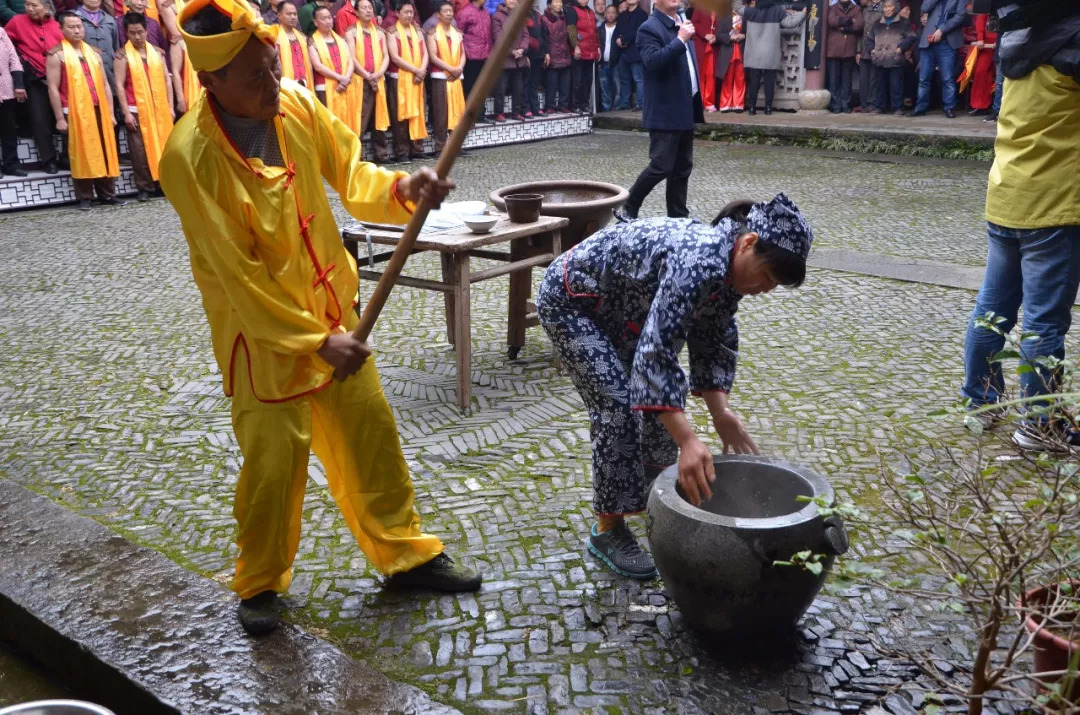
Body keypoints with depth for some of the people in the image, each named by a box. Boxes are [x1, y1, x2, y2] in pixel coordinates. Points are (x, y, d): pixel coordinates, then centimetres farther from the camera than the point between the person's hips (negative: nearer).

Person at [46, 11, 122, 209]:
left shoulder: (94, 53, 14)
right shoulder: (57, 55, -2)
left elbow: (105, 84, 15)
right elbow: (53, 88, -6)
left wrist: (110, 111, 9)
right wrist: (60, 118, -11)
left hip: (98, 111, 5)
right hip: (74, 113, -5)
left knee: (104, 153, 7)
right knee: (80, 155, 0)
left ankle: (107, 194, 15)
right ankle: (84, 198, 6)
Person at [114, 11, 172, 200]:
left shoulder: (157, 53, 9)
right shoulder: (123, 55, -1)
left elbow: (166, 80, 11)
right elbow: (119, 84, -5)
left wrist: (170, 106, 5)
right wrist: (126, 112, -11)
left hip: (159, 109, 3)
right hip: (136, 110, -3)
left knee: (162, 145, 6)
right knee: (140, 149, -1)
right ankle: (144, 187, 4)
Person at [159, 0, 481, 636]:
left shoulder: (299, 105, -7)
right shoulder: (190, 157, -23)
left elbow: (351, 175, 3)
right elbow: (236, 275, -22)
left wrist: (401, 189, -20)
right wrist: (316, 341, -23)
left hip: (332, 308, 6)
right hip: (259, 327, -6)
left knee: (372, 431, 12)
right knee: (275, 456, -1)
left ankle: (408, 553, 29)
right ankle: (261, 584, 24)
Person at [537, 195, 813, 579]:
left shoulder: (728, 267, -9)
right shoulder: (698, 260, -37)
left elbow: (714, 341, 2)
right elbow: (655, 352, -44)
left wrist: (721, 411, -9)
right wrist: (689, 442, -49)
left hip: (618, 307, 9)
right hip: (572, 302, -9)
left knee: (660, 389, 10)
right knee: (618, 406, -13)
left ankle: (656, 493, 31)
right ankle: (608, 529, 0)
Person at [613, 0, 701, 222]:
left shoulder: (682, 23, 14)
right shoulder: (650, 28, -11)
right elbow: (652, 62, -27)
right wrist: (680, 40, -26)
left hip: (686, 109, 8)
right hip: (666, 112, -8)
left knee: (682, 168, 10)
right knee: (661, 167, -8)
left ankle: (678, 218, 17)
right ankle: (627, 209, 7)